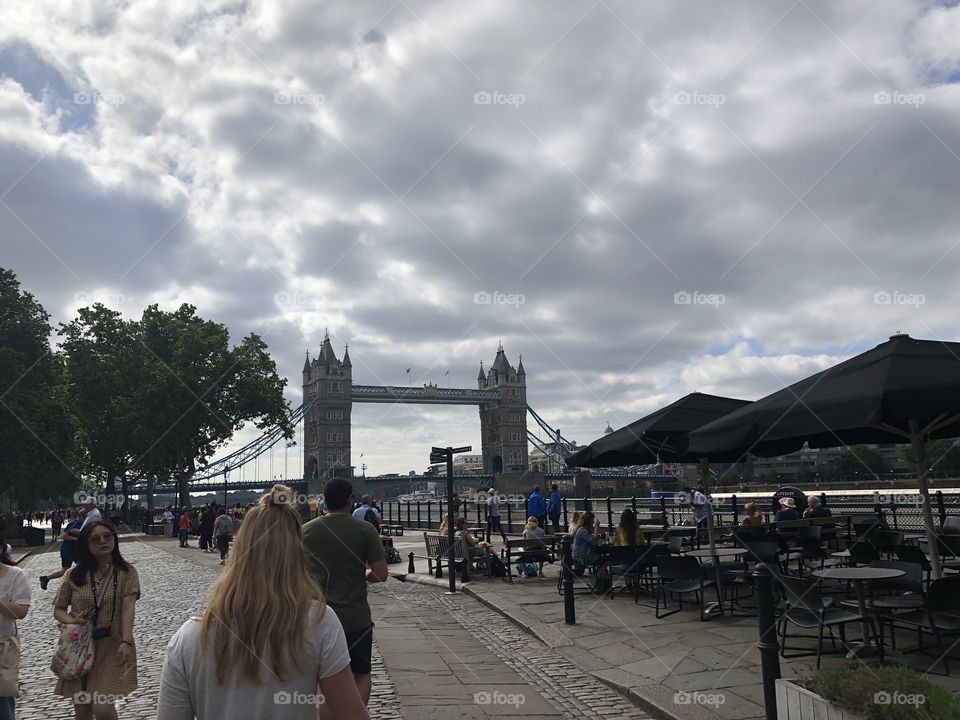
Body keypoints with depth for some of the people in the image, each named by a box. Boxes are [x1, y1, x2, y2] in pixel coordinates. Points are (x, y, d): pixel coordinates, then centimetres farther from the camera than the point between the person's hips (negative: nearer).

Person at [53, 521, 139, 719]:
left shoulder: (127, 572, -4)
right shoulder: (75, 575, 2)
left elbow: (128, 608, -13)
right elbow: (58, 609, 9)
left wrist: (126, 641, -25)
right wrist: (71, 621, -13)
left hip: (112, 647, -3)